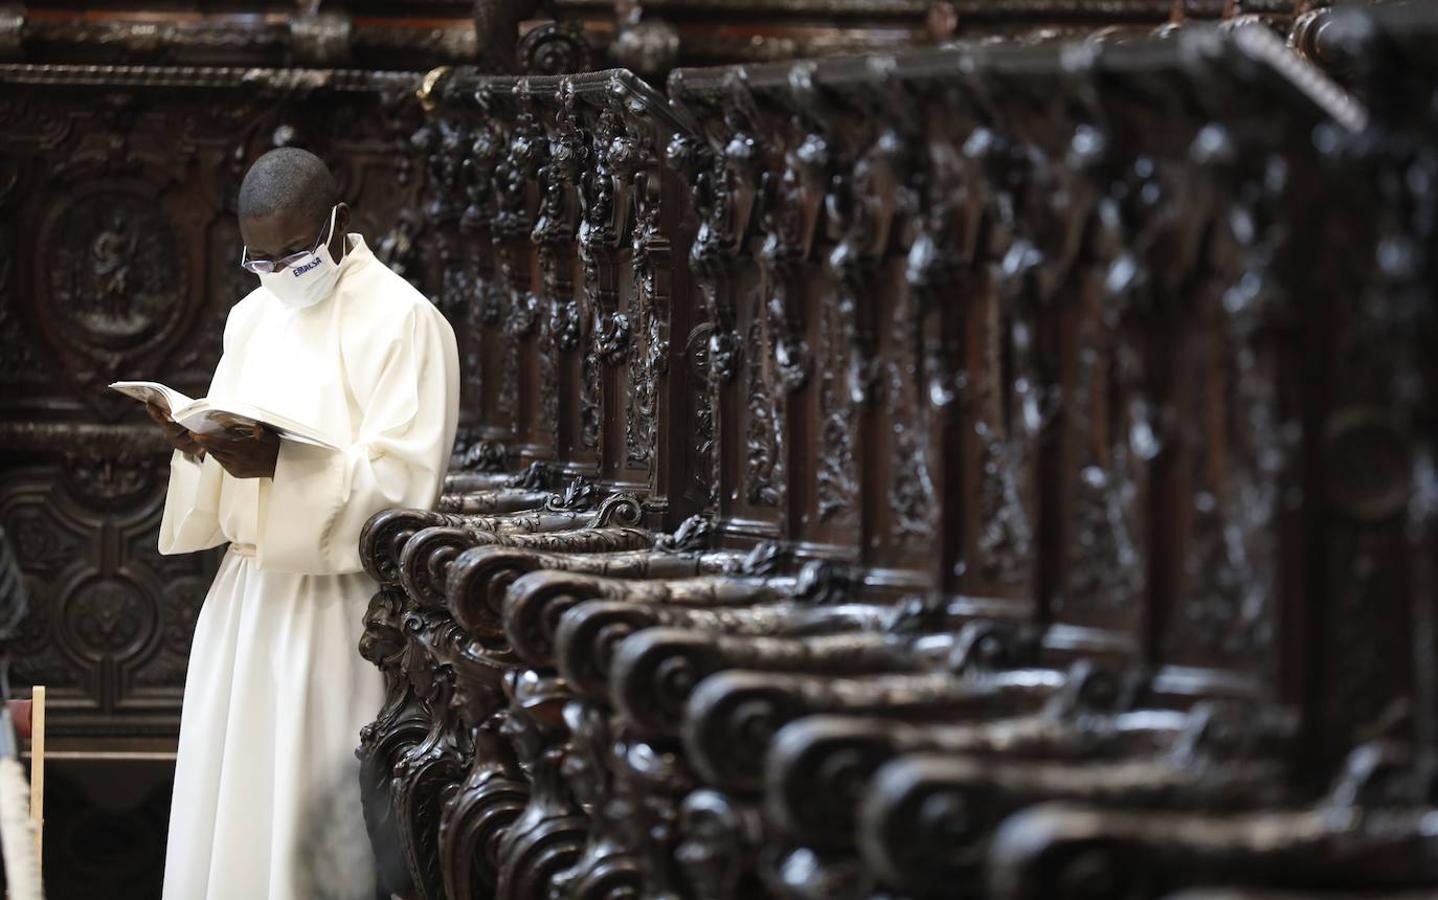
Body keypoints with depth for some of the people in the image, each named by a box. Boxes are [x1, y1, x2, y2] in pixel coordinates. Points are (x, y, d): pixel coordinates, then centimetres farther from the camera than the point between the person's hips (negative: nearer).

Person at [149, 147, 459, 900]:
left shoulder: (403, 320, -7)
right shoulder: (251, 317, 15)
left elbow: (405, 480, -15)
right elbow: (226, 452, 17)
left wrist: (280, 464, -26)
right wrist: (196, 444, -7)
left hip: (335, 604, -6)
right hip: (246, 591, 6)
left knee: (315, 803, -5)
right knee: (227, 794, 5)